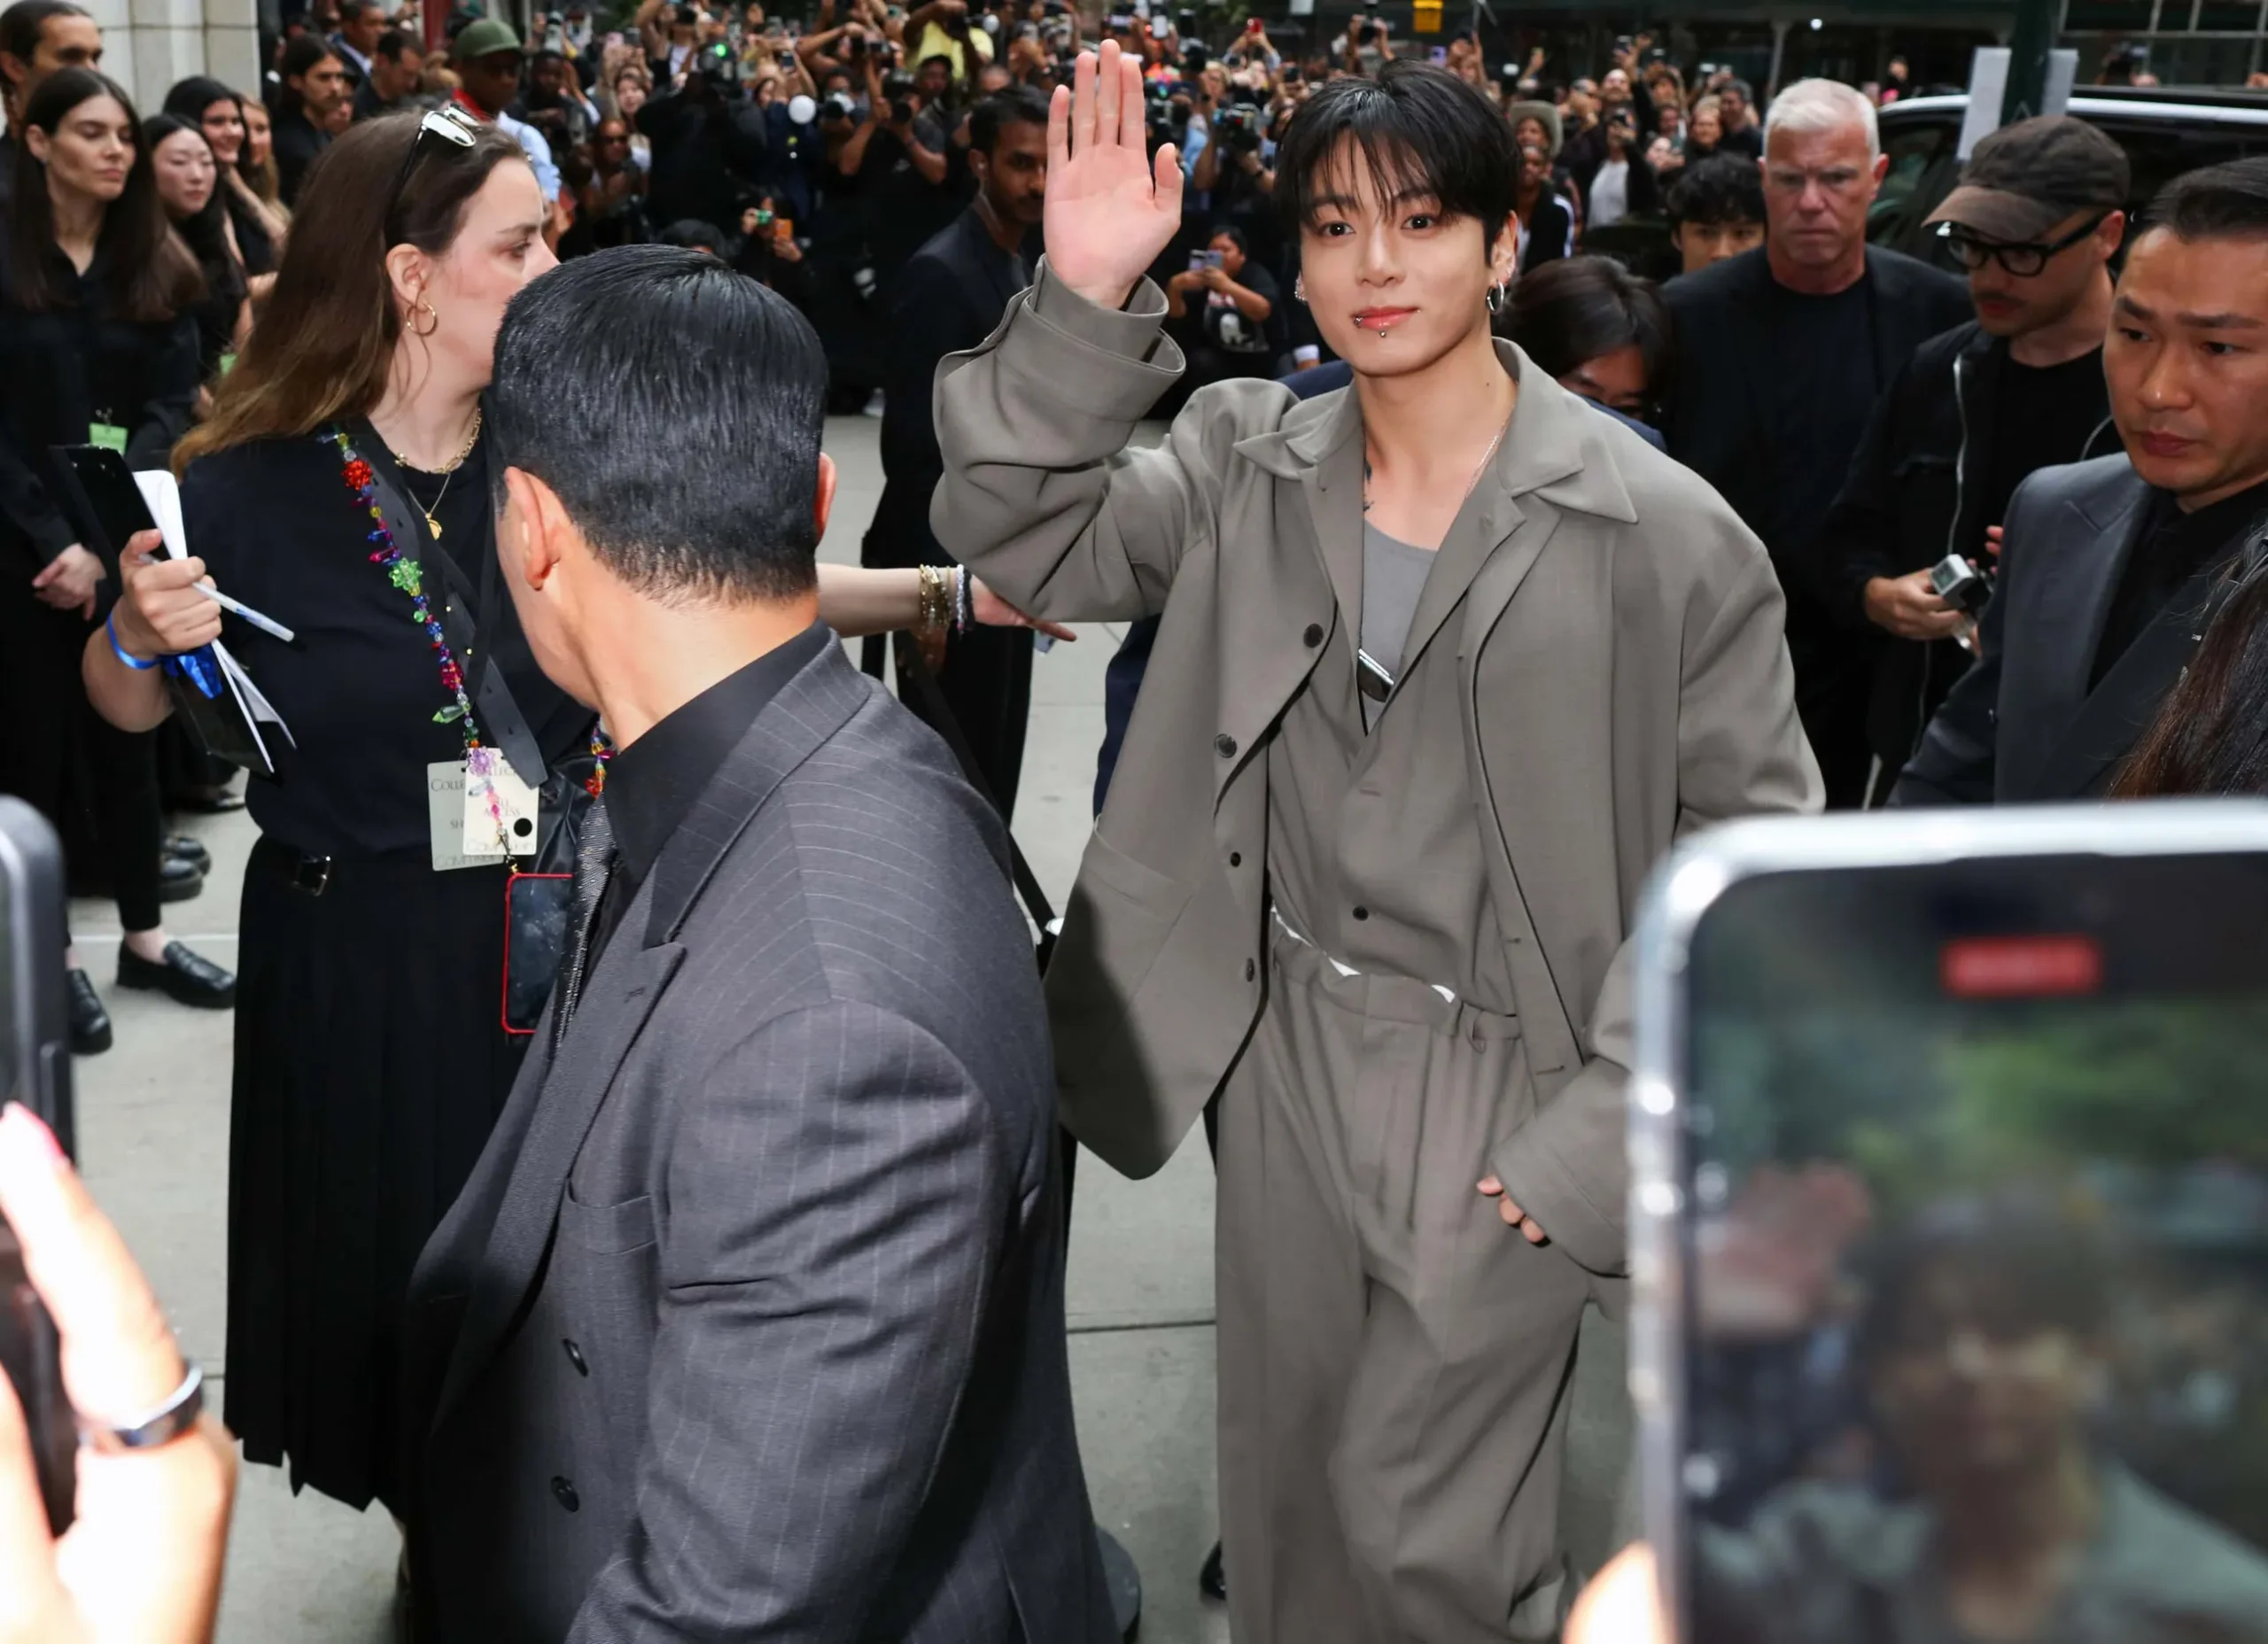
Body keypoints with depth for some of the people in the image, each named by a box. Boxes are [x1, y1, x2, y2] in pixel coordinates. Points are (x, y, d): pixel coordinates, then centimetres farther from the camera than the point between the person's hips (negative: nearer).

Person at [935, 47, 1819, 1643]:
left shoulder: (1657, 529, -12)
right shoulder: (1249, 464, 1)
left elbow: (1752, 839, -9)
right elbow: (1022, 536, -8)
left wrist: (1618, 1124, -12)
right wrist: (1085, 299, -21)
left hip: (1509, 1089, -4)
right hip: (1289, 1054, 4)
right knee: (1291, 1498, 19)